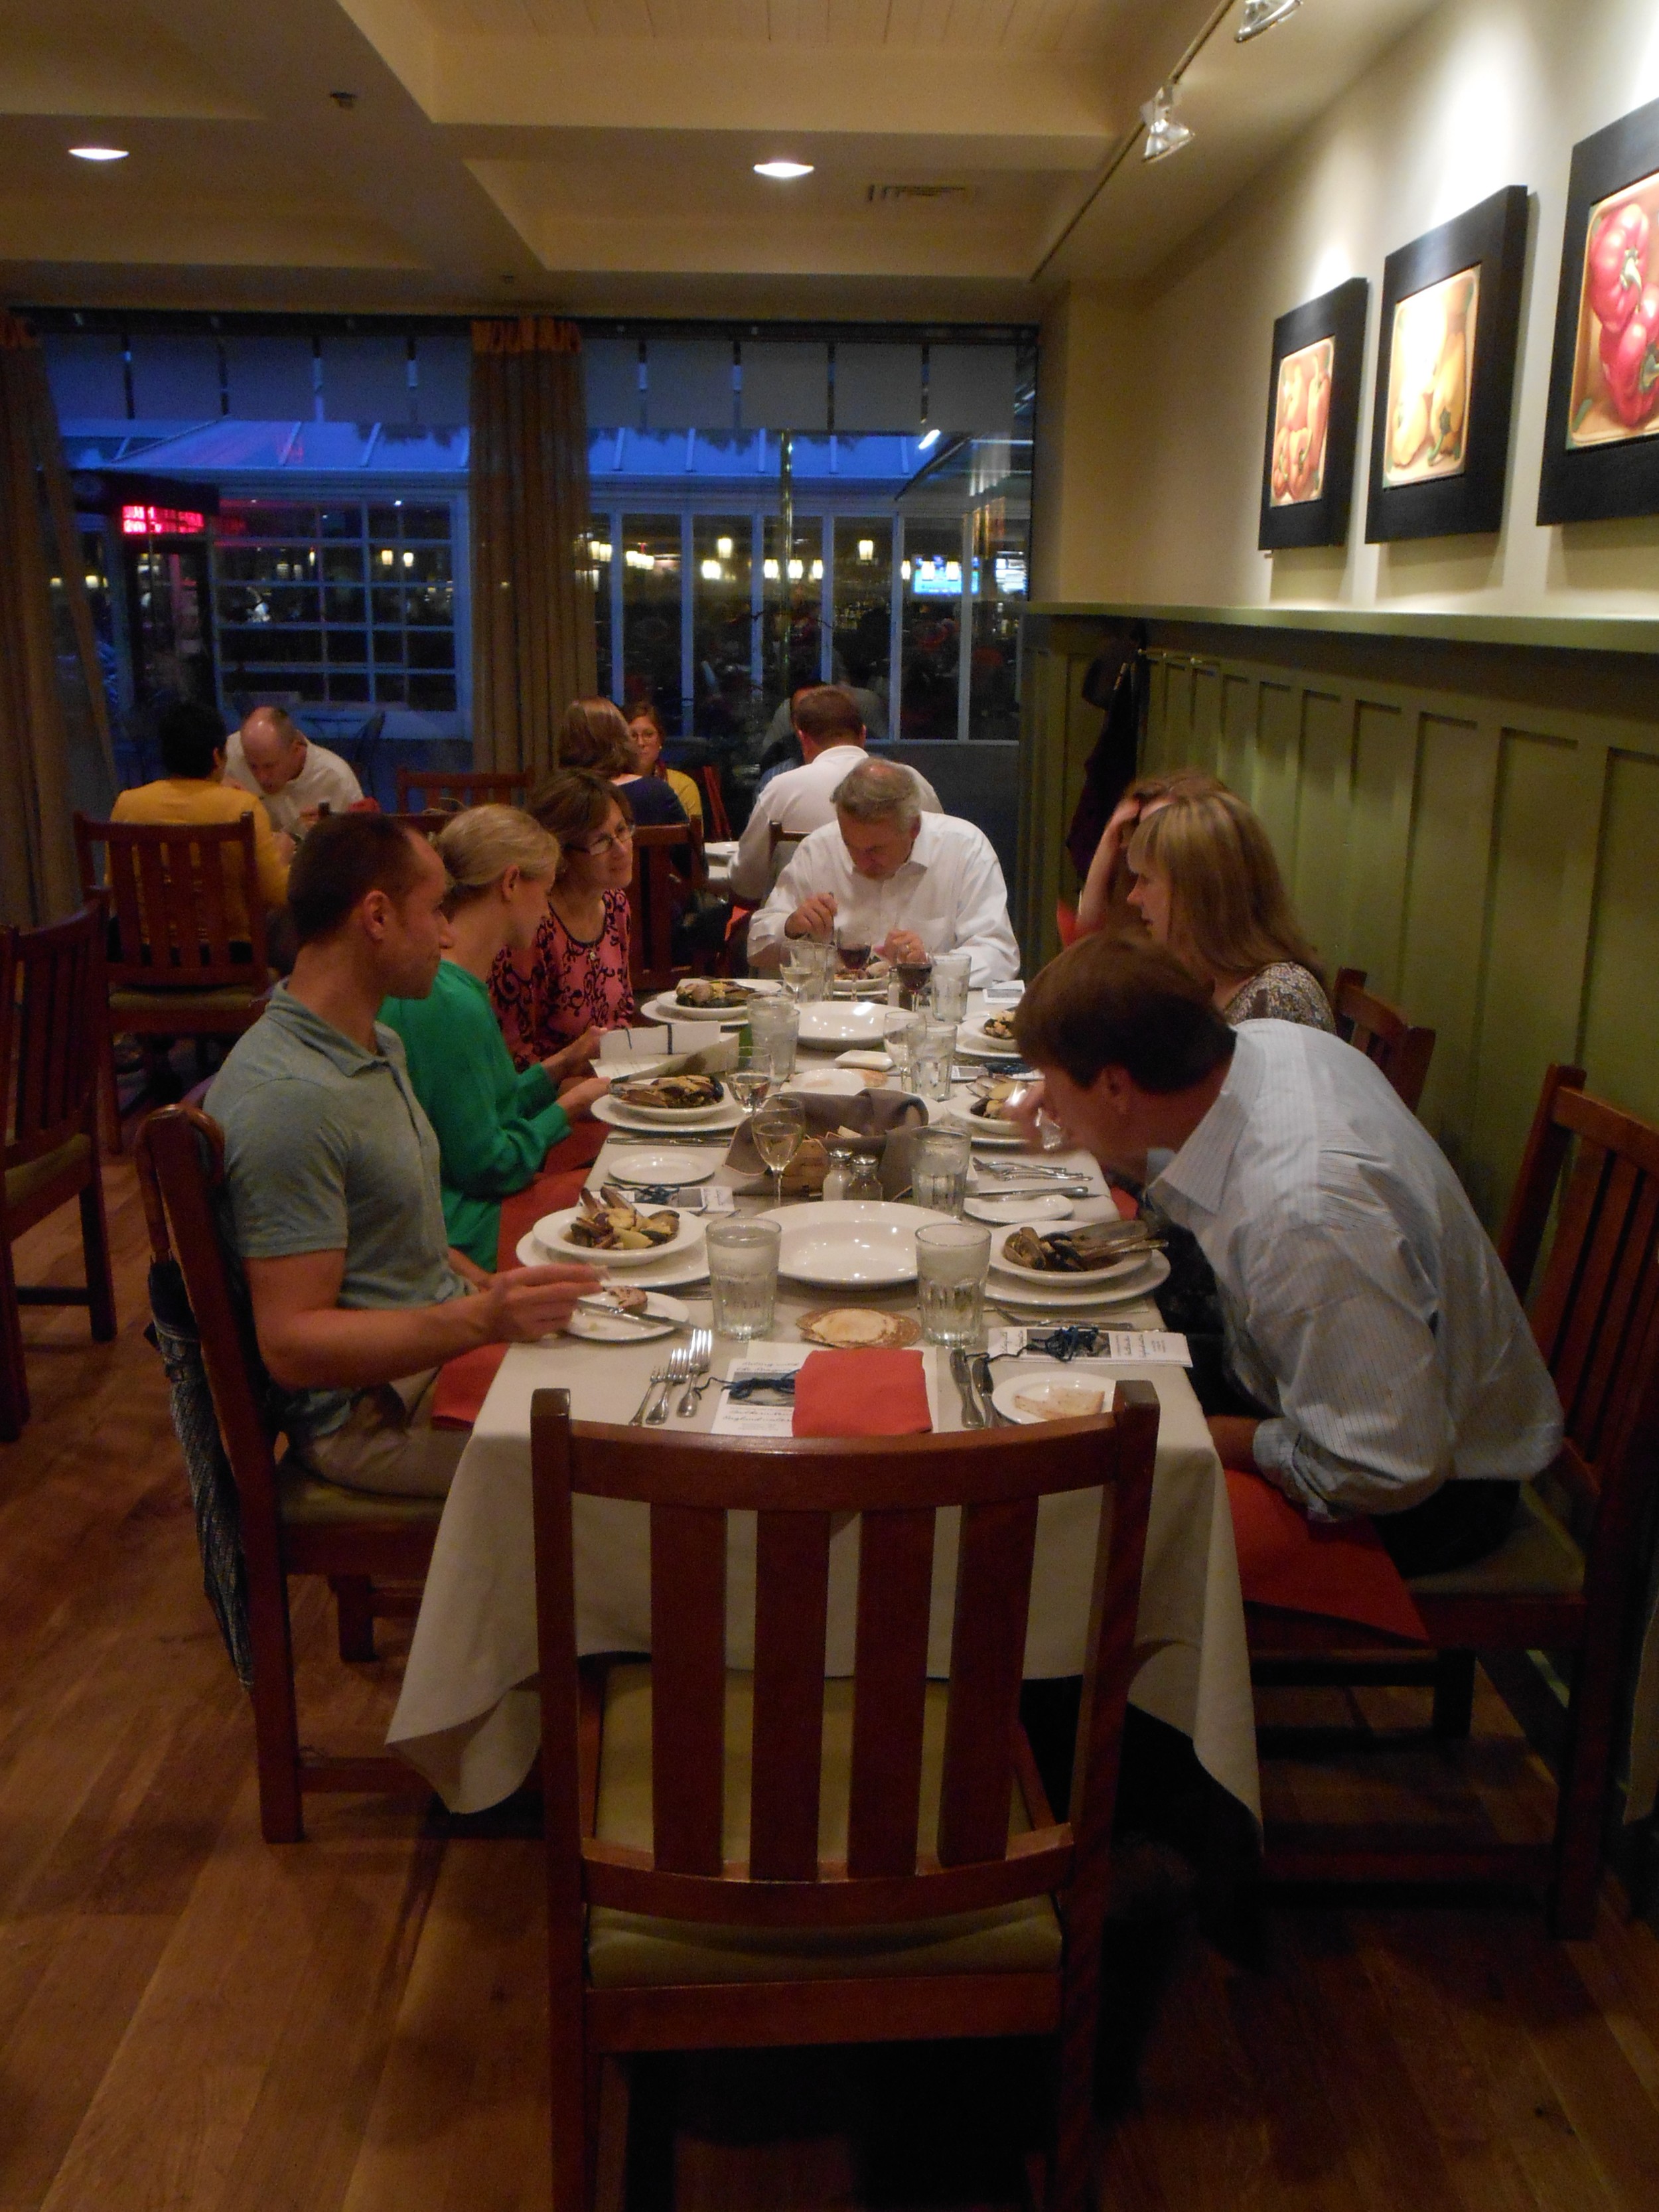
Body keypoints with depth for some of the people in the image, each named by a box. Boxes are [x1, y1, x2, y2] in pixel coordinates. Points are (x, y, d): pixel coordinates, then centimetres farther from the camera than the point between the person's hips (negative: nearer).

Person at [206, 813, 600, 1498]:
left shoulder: (378, 1047, 11)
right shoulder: (287, 1098, -23)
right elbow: (292, 1345, -24)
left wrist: (493, 1290, 5)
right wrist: (481, 1320, -33)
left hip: (444, 1335, 10)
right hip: (371, 1409, -10)